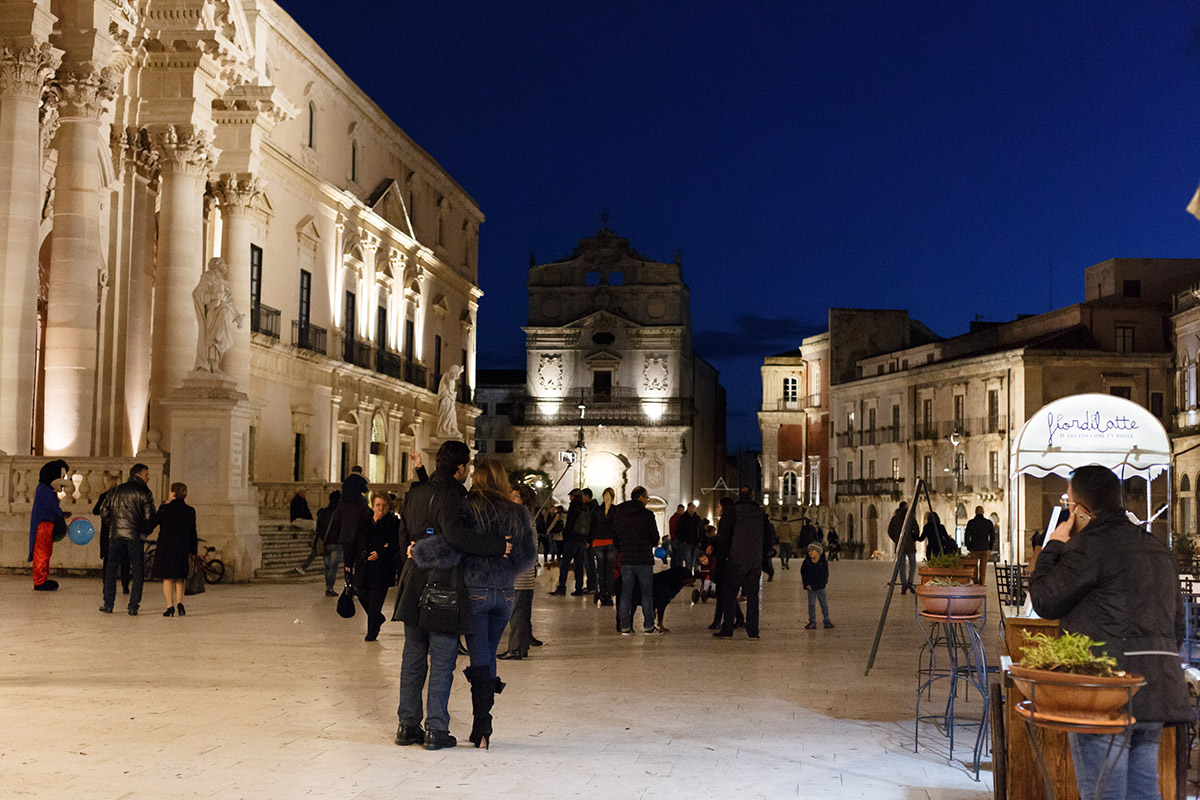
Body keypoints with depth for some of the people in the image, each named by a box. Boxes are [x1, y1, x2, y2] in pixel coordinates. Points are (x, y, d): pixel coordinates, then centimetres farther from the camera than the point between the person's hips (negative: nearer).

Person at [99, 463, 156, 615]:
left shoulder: (116, 491, 13)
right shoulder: (144, 493, -3)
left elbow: (104, 513, 11)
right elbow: (149, 517, -11)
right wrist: (146, 532, 6)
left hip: (115, 534, 4)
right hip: (135, 536, -4)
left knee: (111, 568, 15)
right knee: (137, 571, 4)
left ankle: (108, 604, 12)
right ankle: (133, 607, 0)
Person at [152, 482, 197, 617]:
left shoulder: (164, 508, -8)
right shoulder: (190, 511, 3)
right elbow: (193, 533, 7)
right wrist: (193, 551, 15)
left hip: (166, 546, -3)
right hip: (183, 549, 3)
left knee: (168, 578, 2)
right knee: (179, 578, 15)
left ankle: (170, 606, -4)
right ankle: (179, 603, 2)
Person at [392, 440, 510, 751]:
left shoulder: (415, 493, 11)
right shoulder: (450, 496, -15)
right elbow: (457, 535, -30)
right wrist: (498, 546, -22)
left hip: (414, 585, 7)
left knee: (413, 657, 14)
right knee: (442, 660, 1)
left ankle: (407, 725, 20)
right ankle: (436, 729, 4)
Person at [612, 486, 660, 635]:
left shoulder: (618, 513, 6)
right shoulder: (647, 514, -8)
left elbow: (615, 536, 9)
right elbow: (655, 537, -3)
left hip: (625, 560, 4)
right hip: (644, 559, -4)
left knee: (626, 593, 7)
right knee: (647, 593, 5)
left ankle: (625, 627, 5)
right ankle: (648, 627, 6)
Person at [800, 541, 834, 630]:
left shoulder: (823, 563, -12)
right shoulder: (807, 562, -5)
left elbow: (824, 576, -13)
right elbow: (803, 572, 3)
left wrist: (815, 585, -17)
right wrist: (807, 584, -7)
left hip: (820, 587, -1)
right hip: (810, 587, 2)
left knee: (823, 603, 6)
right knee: (811, 604, 1)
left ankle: (827, 621, 17)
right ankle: (812, 622, 10)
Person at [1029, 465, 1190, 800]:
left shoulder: (1089, 546, -11)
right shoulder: (1158, 550, 17)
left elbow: (1044, 602, -5)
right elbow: (1177, 625, 21)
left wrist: (1053, 547, 6)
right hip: (1156, 694, 9)